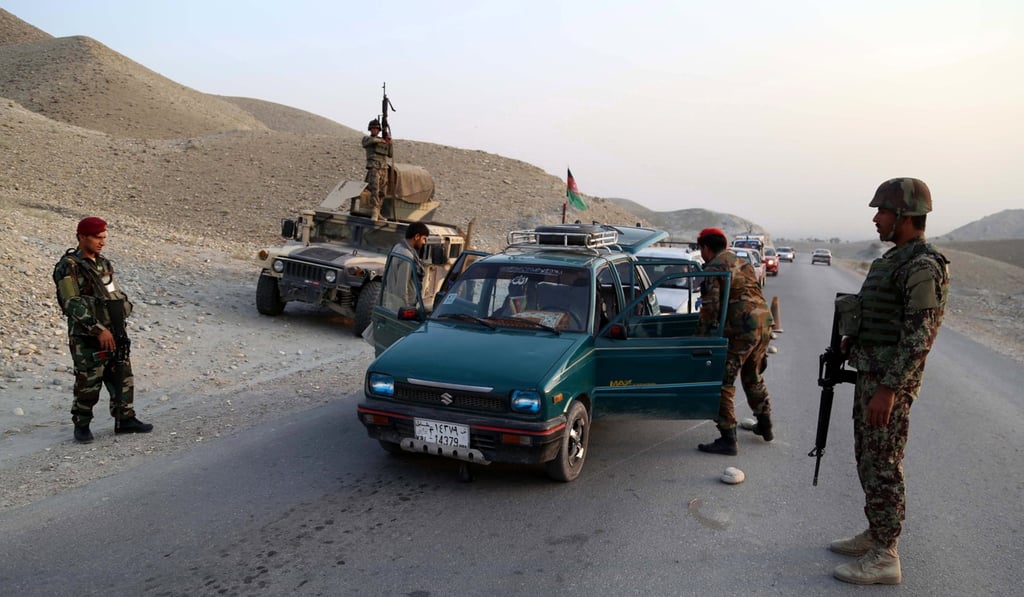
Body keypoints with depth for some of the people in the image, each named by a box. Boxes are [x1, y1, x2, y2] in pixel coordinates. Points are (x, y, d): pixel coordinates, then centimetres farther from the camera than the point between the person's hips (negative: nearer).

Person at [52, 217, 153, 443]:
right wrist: (99, 329, -21)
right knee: (88, 383, 1)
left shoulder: (104, 264, 12)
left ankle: (125, 420, 20)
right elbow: (72, 304, -18)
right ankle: (81, 426, 17)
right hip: (87, 338, -7)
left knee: (123, 377, 9)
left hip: (114, 333, 7)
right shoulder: (68, 267, -11)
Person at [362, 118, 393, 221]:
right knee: (374, 190, -19)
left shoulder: (383, 141, 18)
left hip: (384, 169, 5)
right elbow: (371, 140, -21)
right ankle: (374, 213, -22)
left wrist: (389, 143, -2)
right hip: (373, 169, -5)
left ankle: (378, 213, 16)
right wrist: (381, 140, -8)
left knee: (382, 193, 7)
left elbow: (390, 154, 12)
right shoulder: (366, 138, 5)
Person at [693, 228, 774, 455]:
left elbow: (710, 307, -14)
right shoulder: (744, 262, 20)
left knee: (723, 383, -2)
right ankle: (765, 426, 38)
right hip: (765, 323, 9)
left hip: (741, 330, -9)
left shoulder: (714, 268, -7)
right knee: (753, 377, 26)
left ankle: (728, 439, -3)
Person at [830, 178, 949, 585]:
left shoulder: (923, 266, -18)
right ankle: (875, 535, 31)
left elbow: (919, 336, -22)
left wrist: (888, 389, -25)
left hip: (890, 379, -10)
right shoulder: (894, 260, 14)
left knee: (883, 465, -3)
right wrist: (853, 338, 9)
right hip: (870, 372, 10)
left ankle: (884, 559, 6)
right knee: (868, 458, 17)